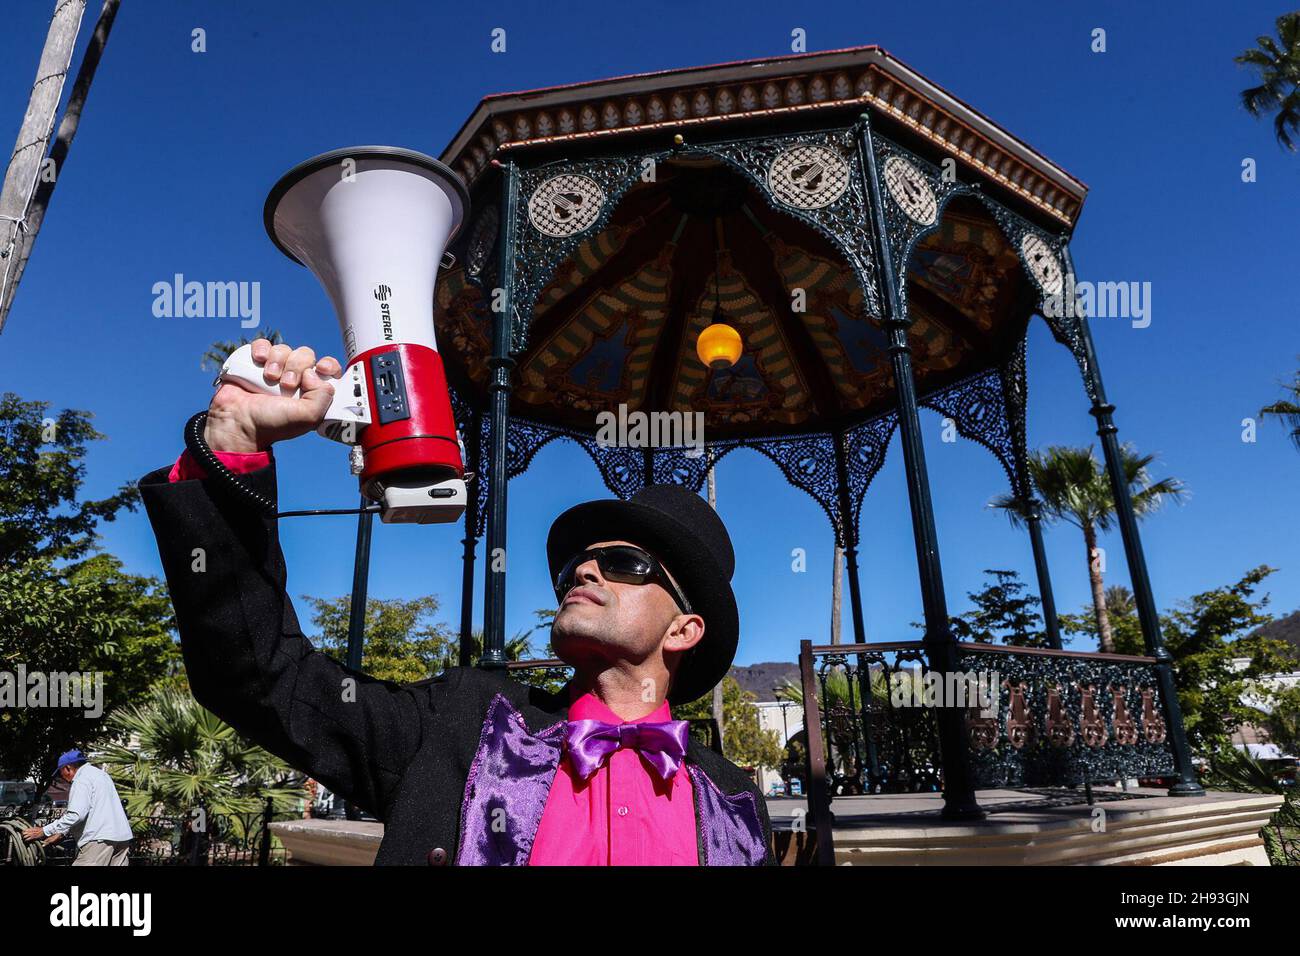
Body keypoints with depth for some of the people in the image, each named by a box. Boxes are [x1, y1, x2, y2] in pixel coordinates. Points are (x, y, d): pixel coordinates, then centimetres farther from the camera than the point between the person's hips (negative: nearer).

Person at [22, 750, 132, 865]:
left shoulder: (82, 779, -5)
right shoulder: (100, 774, 25)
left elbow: (75, 815, -15)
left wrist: (44, 831, -8)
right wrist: (61, 833, 27)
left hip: (100, 838, -9)